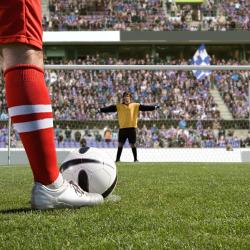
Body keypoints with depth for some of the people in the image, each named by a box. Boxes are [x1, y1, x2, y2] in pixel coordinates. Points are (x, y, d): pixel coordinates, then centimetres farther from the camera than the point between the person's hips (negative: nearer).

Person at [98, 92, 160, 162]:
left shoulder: (135, 105, 7)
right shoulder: (119, 106, 7)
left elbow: (145, 107, 3)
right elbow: (110, 108, 0)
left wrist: (154, 107, -5)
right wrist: (101, 110, -10)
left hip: (132, 128, -1)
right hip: (122, 128, 1)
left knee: (132, 144, 4)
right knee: (120, 144, 4)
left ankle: (135, 158, 13)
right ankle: (117, 159, 11)